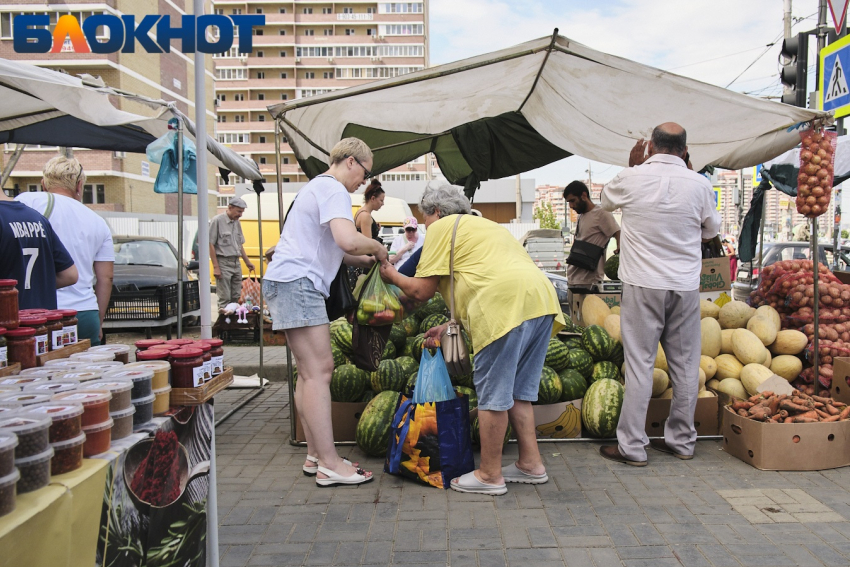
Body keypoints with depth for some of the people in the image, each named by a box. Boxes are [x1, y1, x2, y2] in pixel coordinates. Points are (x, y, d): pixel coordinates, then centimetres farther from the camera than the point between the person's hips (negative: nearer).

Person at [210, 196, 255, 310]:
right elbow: (211, 244, -11)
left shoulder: (237, 222, 14)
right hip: (223, 263, -7)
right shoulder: (217, 220, -8)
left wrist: (248, 262, 19)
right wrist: (216, 267, -15)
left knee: (236, 297, 10)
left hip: (236, 263, 7)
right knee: (225, 298, -7)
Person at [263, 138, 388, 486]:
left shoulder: (318, 187, 26)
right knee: (318, 370, -11)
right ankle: (329, 465, -9)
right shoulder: (334, 189, -8)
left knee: (310, 372, 10)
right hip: (297, 282, -11)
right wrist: (377, 247, -7)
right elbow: (347, 239, -26)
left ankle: (315, 455, 15)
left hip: (289, 282, 11)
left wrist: (365, 260, 18)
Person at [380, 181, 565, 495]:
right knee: (518, 390, 19)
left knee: (493, 394, 1)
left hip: (510, 304, -9)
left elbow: (422, 291, 5)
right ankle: (531, 463, 26)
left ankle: (490, 475, 12)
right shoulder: (482, 225, 35)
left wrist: (392, 275, 24)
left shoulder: (442, 227, 8)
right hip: (541, 297, 9)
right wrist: (450, 327, 31)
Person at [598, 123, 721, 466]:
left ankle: (631, 446, 7)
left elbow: (606, 200, 15)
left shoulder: (632, 178, -7)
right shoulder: (699, 184, -2)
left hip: (642, 285, -2)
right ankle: (682, 440, 24)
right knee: (685, 364, 12)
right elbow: (712, 229, 13)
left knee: (639, 364, 1)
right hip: (685, 285, 2)